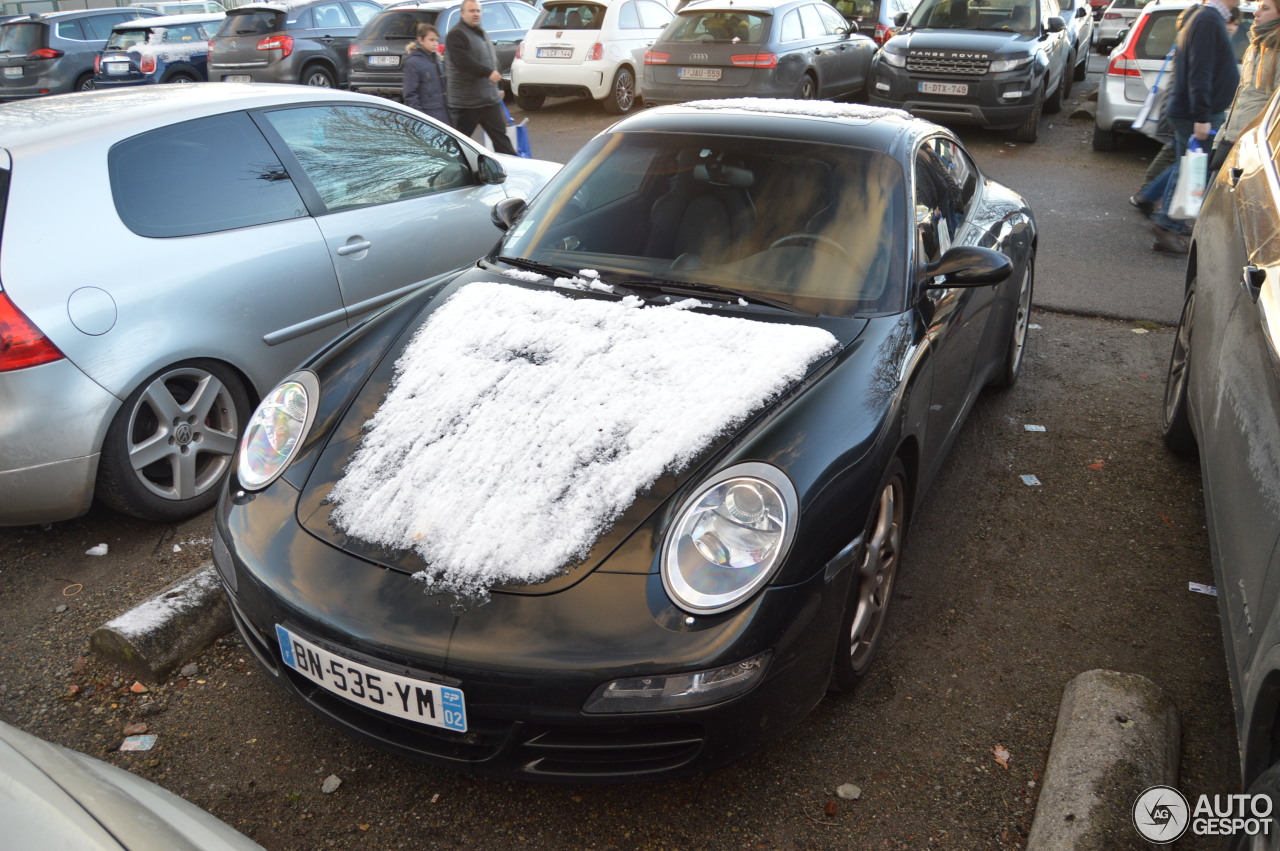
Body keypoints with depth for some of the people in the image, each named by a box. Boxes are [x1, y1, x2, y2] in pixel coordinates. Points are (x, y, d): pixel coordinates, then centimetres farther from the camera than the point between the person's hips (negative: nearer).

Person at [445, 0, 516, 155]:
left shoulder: (482, 34, 19)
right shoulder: (456, 35, -11)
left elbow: (493, 60, 27)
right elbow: (463, 61, -25)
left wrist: (497, 88, 24)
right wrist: (488, 73, -28)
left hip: (490, 98, 8)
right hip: (466, 101, -8)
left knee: (500, 135, 7)